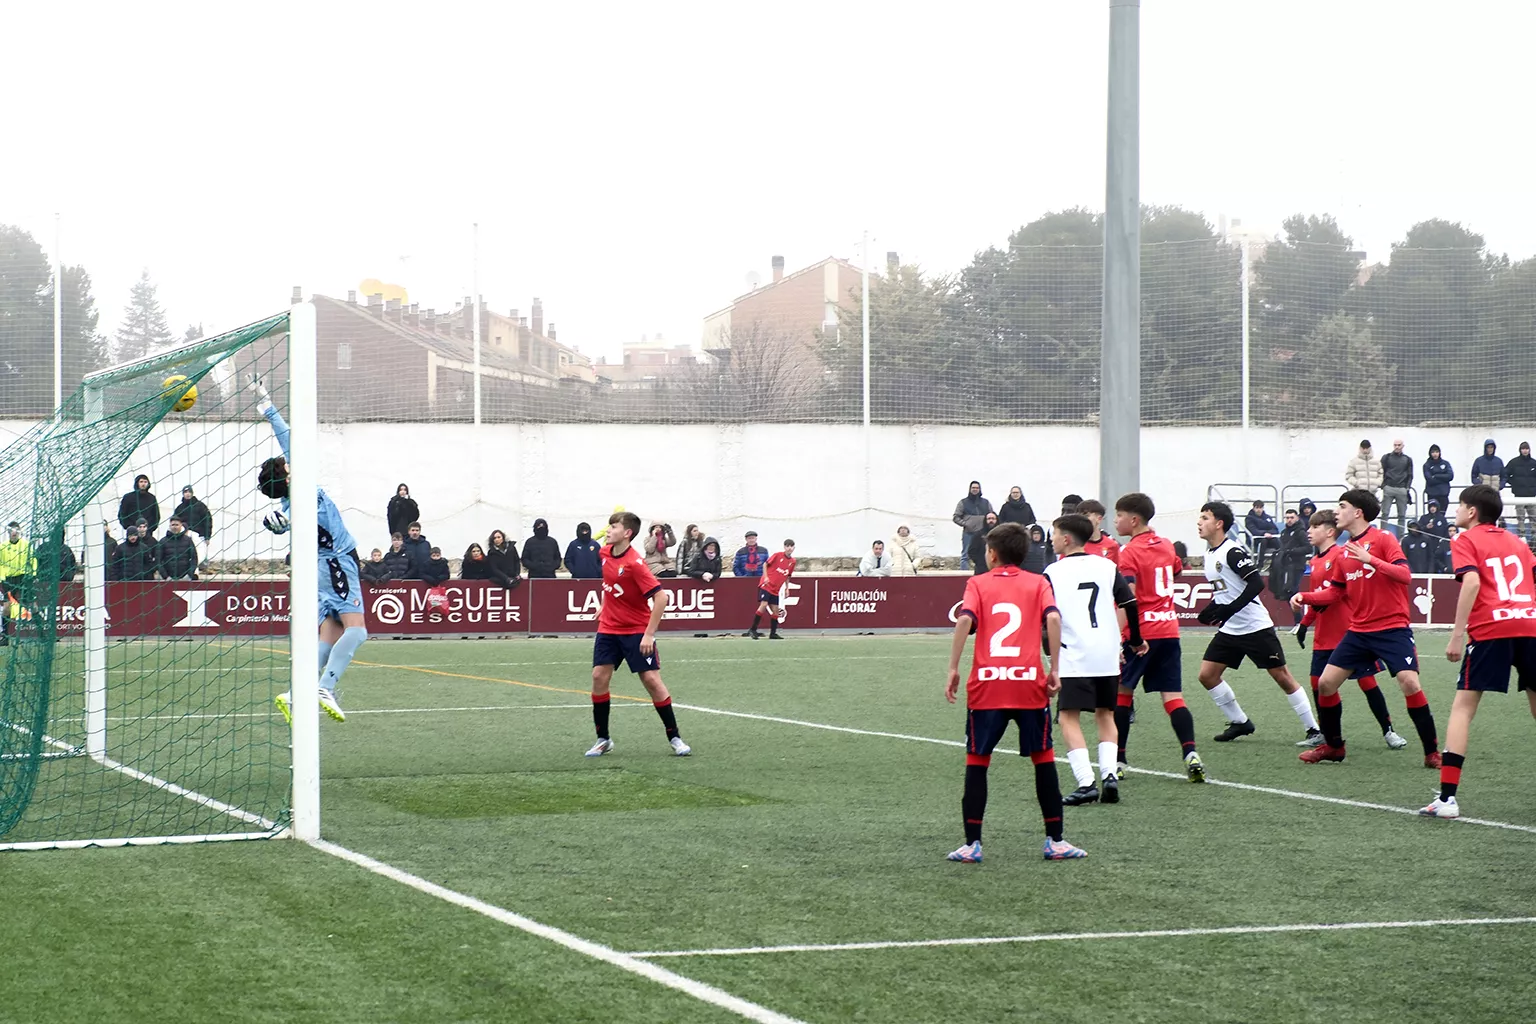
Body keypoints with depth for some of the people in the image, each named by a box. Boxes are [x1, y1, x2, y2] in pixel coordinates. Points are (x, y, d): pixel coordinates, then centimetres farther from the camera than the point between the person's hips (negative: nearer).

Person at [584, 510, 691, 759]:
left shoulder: (634, 563, -22)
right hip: (608, 628, 6)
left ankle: (674, 737, 4)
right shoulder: (605, 554, -1)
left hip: (637, 631, -6)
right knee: (599, 677, -3)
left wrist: (649, 635, -24)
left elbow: (661, 597, -25)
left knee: (651, 679, -8)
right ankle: (603, 739, 7)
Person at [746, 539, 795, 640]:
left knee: (775, 610, 6)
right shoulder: (778, 555, -8)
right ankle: (752, 630, -13)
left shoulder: (792, 561, 7)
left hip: (776, 589, 6)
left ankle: (773, 633, 16)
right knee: (763, 605, -19)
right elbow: (765, 564, -2)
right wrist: (766, 577, -13)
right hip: (767, 585, -6)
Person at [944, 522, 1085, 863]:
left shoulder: (978, 584, 8)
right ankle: (1055, 841, 12)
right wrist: (1054, 669, -4)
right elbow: (1053, 619, -7)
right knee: (1043, 758, 12)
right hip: (1030, 683, 1)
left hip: (986, 685, -1)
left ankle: (972, 844, 4)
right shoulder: (1038, 583, 10)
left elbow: (964, 621, -9)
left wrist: (953, 669, -7)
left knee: (976, 762, 8)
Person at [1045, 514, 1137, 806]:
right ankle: (1109, 774, 0)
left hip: (1075, 656, -4)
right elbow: (1129, 604, 4)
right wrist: (1136, 640, 17)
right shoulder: (1106, 566, 8)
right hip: (1108, 654, 4)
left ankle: (1086, 782, -17)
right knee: (1105, 714, 17)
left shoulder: (1054, 572, -1)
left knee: (1068, 717, -2)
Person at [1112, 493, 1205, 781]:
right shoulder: (1167, 546, 11)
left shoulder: (1129, 552, -10)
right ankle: (1191, 754, -16)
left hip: (1140, 632, -6)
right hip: (1169, 629, 6)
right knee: (1173, 695, 1)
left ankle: (1118, 758, 12)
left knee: (1122, 691, 10)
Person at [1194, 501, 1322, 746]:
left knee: (1282, 676, -4)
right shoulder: (1210, 553, 10)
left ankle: (1314, 730, 2)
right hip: (1229, 631, 9)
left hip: (1255, 627, -9)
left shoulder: (1233, 552, -17)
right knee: (1207, 674, 2)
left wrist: (1228, 610, -29)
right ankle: (1240, 723, 16)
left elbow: (1257, 584, -25)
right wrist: (1211, 609, 7)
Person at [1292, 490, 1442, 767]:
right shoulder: (1344, 551, 12)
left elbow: (1405, 576, -18)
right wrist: (1305, 597, 4)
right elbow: (1335, 592, 19)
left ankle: (1432, 752, -8)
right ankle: (1333, 746, 19)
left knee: (1410, 684, -19)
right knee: (1325, 683, 1)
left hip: (1392, 629, -7)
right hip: (1358, 631, 7)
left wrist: (1370, 559, -29)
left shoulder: (1383, 538, -7)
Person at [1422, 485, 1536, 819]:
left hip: (1490, 629, -5)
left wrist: (1457, 635, -12)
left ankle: (1447, 797, -8)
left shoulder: (1466, 541, 7)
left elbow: (1472, 581, -10)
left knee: (1463, 706, 0)